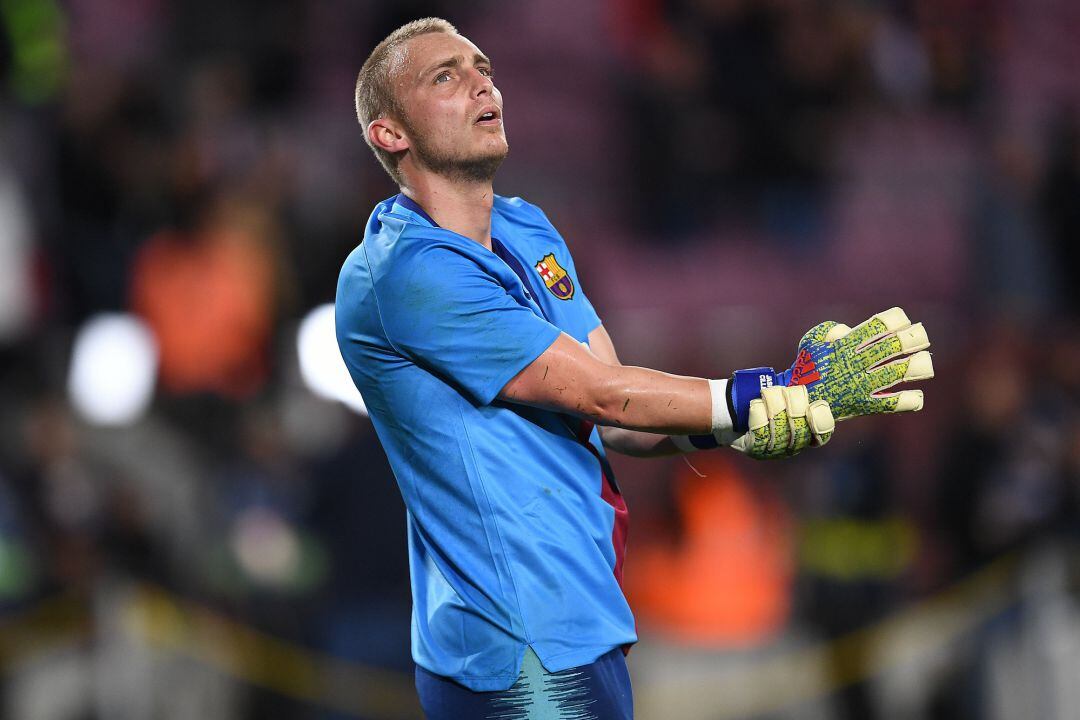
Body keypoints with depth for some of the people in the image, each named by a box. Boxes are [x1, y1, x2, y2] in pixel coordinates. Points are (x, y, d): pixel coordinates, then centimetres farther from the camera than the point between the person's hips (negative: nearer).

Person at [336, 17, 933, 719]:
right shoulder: (406, 272, -16)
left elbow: (616, 421, 8)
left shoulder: (528, 230, 14)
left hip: (580, 630, 9)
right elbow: (600, 395, -16)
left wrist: (745, 424, -11)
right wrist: (785, 397, -13)